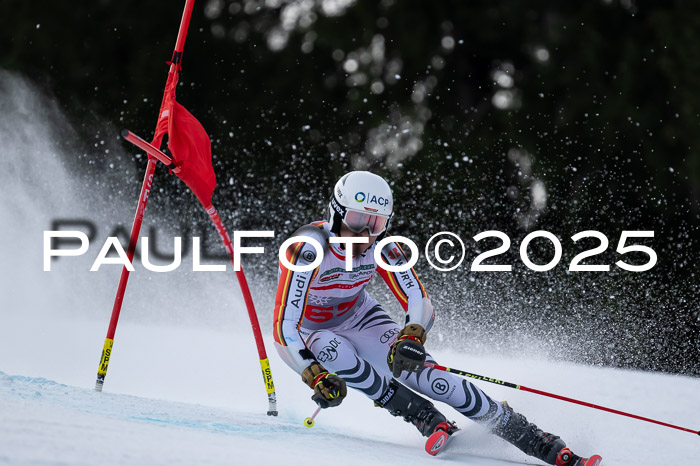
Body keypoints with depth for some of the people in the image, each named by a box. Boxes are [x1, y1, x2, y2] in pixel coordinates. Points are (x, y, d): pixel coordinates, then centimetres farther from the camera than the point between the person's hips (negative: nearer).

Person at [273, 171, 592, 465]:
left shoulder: (379, 245, -19)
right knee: (333, 350, -39)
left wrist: (410, 337, -43)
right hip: (304, 335, -3)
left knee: (422, 372, -18)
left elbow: (420, 304, -20)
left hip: (356, 319, 3)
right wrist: (316, 378, -49)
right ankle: (429, 421, -26)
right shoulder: (309, 248, -33)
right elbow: (284, 326, -36)